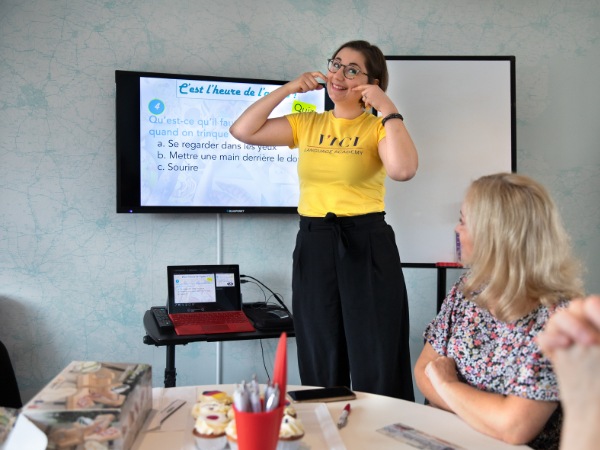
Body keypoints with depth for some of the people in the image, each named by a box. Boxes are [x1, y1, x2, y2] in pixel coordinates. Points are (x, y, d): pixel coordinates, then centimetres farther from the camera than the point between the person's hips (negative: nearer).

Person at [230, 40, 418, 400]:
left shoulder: (378, 127, -1)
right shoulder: (306, 124, 10)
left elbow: (403, 170, -22)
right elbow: (243, 131, 3)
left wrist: (388, 109, -15)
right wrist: (288, 89, 0)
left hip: (367, 245, -4)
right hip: (314, 247, 4)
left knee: (376, 367, 2)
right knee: (321, 366, 15)